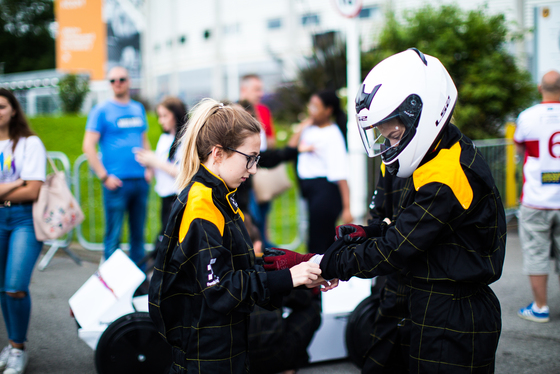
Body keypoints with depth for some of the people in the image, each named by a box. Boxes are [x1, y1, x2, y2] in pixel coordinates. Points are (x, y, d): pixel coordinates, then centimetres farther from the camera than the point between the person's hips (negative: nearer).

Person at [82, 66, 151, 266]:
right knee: (113, 236, -2)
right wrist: (104, 176, -12)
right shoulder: (101, 110, -2)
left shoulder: (138, 108, 14)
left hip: (140, 180, 5)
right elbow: (88, 146, -6)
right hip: (116, 182, -5)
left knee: (138, 233, 10)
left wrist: (149, 168, 8)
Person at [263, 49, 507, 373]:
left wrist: (312, 264, -17)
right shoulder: (454, 154, 8)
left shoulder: (447, 176, -24)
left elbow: (392, 252, -22)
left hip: (452, 326, -9)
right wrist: (369, 233, 0)